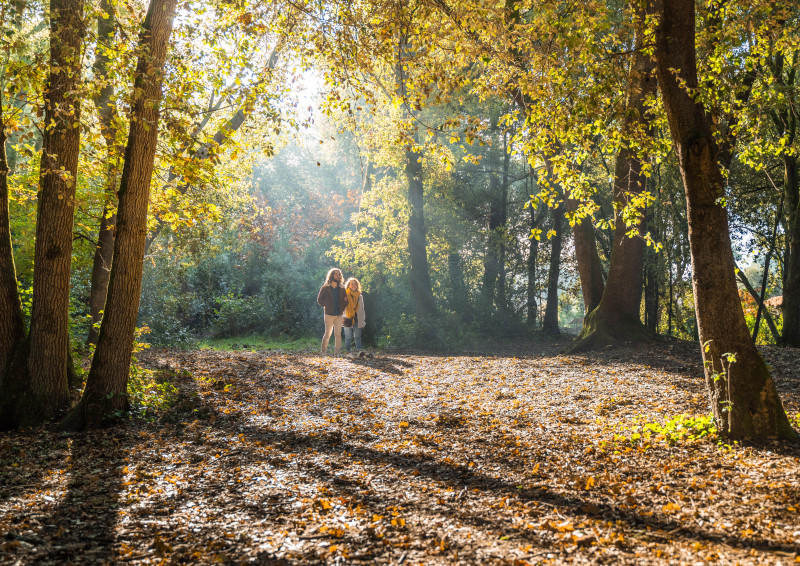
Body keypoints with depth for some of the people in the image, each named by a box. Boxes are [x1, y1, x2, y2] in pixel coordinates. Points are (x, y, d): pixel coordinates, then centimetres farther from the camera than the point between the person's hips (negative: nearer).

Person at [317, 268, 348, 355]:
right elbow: (319, 300, 4)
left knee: (338, 334, -1)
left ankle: (337, 351, 3)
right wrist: (327, 305, -7)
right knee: (327, 333, -2)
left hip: (339, 315, 3)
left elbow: (346, 301, 16)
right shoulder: (325, 288, 4)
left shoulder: (342, 289, 13)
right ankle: (324, 350, 9)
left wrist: (342, 308, -1)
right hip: (329, 314, -3)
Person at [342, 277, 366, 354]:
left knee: (357, 336, -3)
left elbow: (362, 309, 17)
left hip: (357, 319, 2)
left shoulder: (360, 296, 14)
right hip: (348, 319, -2)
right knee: (348, 337, 0)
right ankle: (347, 352, 6)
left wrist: (363, 320, 12)